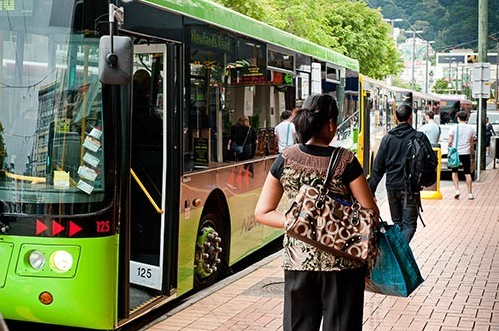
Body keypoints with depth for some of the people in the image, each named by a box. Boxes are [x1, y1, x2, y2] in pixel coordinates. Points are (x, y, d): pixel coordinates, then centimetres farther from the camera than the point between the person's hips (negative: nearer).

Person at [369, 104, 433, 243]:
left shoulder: (387, 138, 3)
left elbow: (378, 168, 3)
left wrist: (371, 190, 7)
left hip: (392, 187, 3)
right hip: (410, 188, -3)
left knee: (397, 223, 18)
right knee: (409, 224, -1)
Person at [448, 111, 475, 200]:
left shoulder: (454, 127, -6)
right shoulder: (471, 128, 2)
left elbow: (450, 141, -5)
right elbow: (472, 142, 9)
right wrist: (471, 152, 22)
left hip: (455, 152, -2)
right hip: (466, 153, 2)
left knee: (454, 172, 14)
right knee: (467, 173, 7)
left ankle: (457, 190, 0)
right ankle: (470, 193, 6)